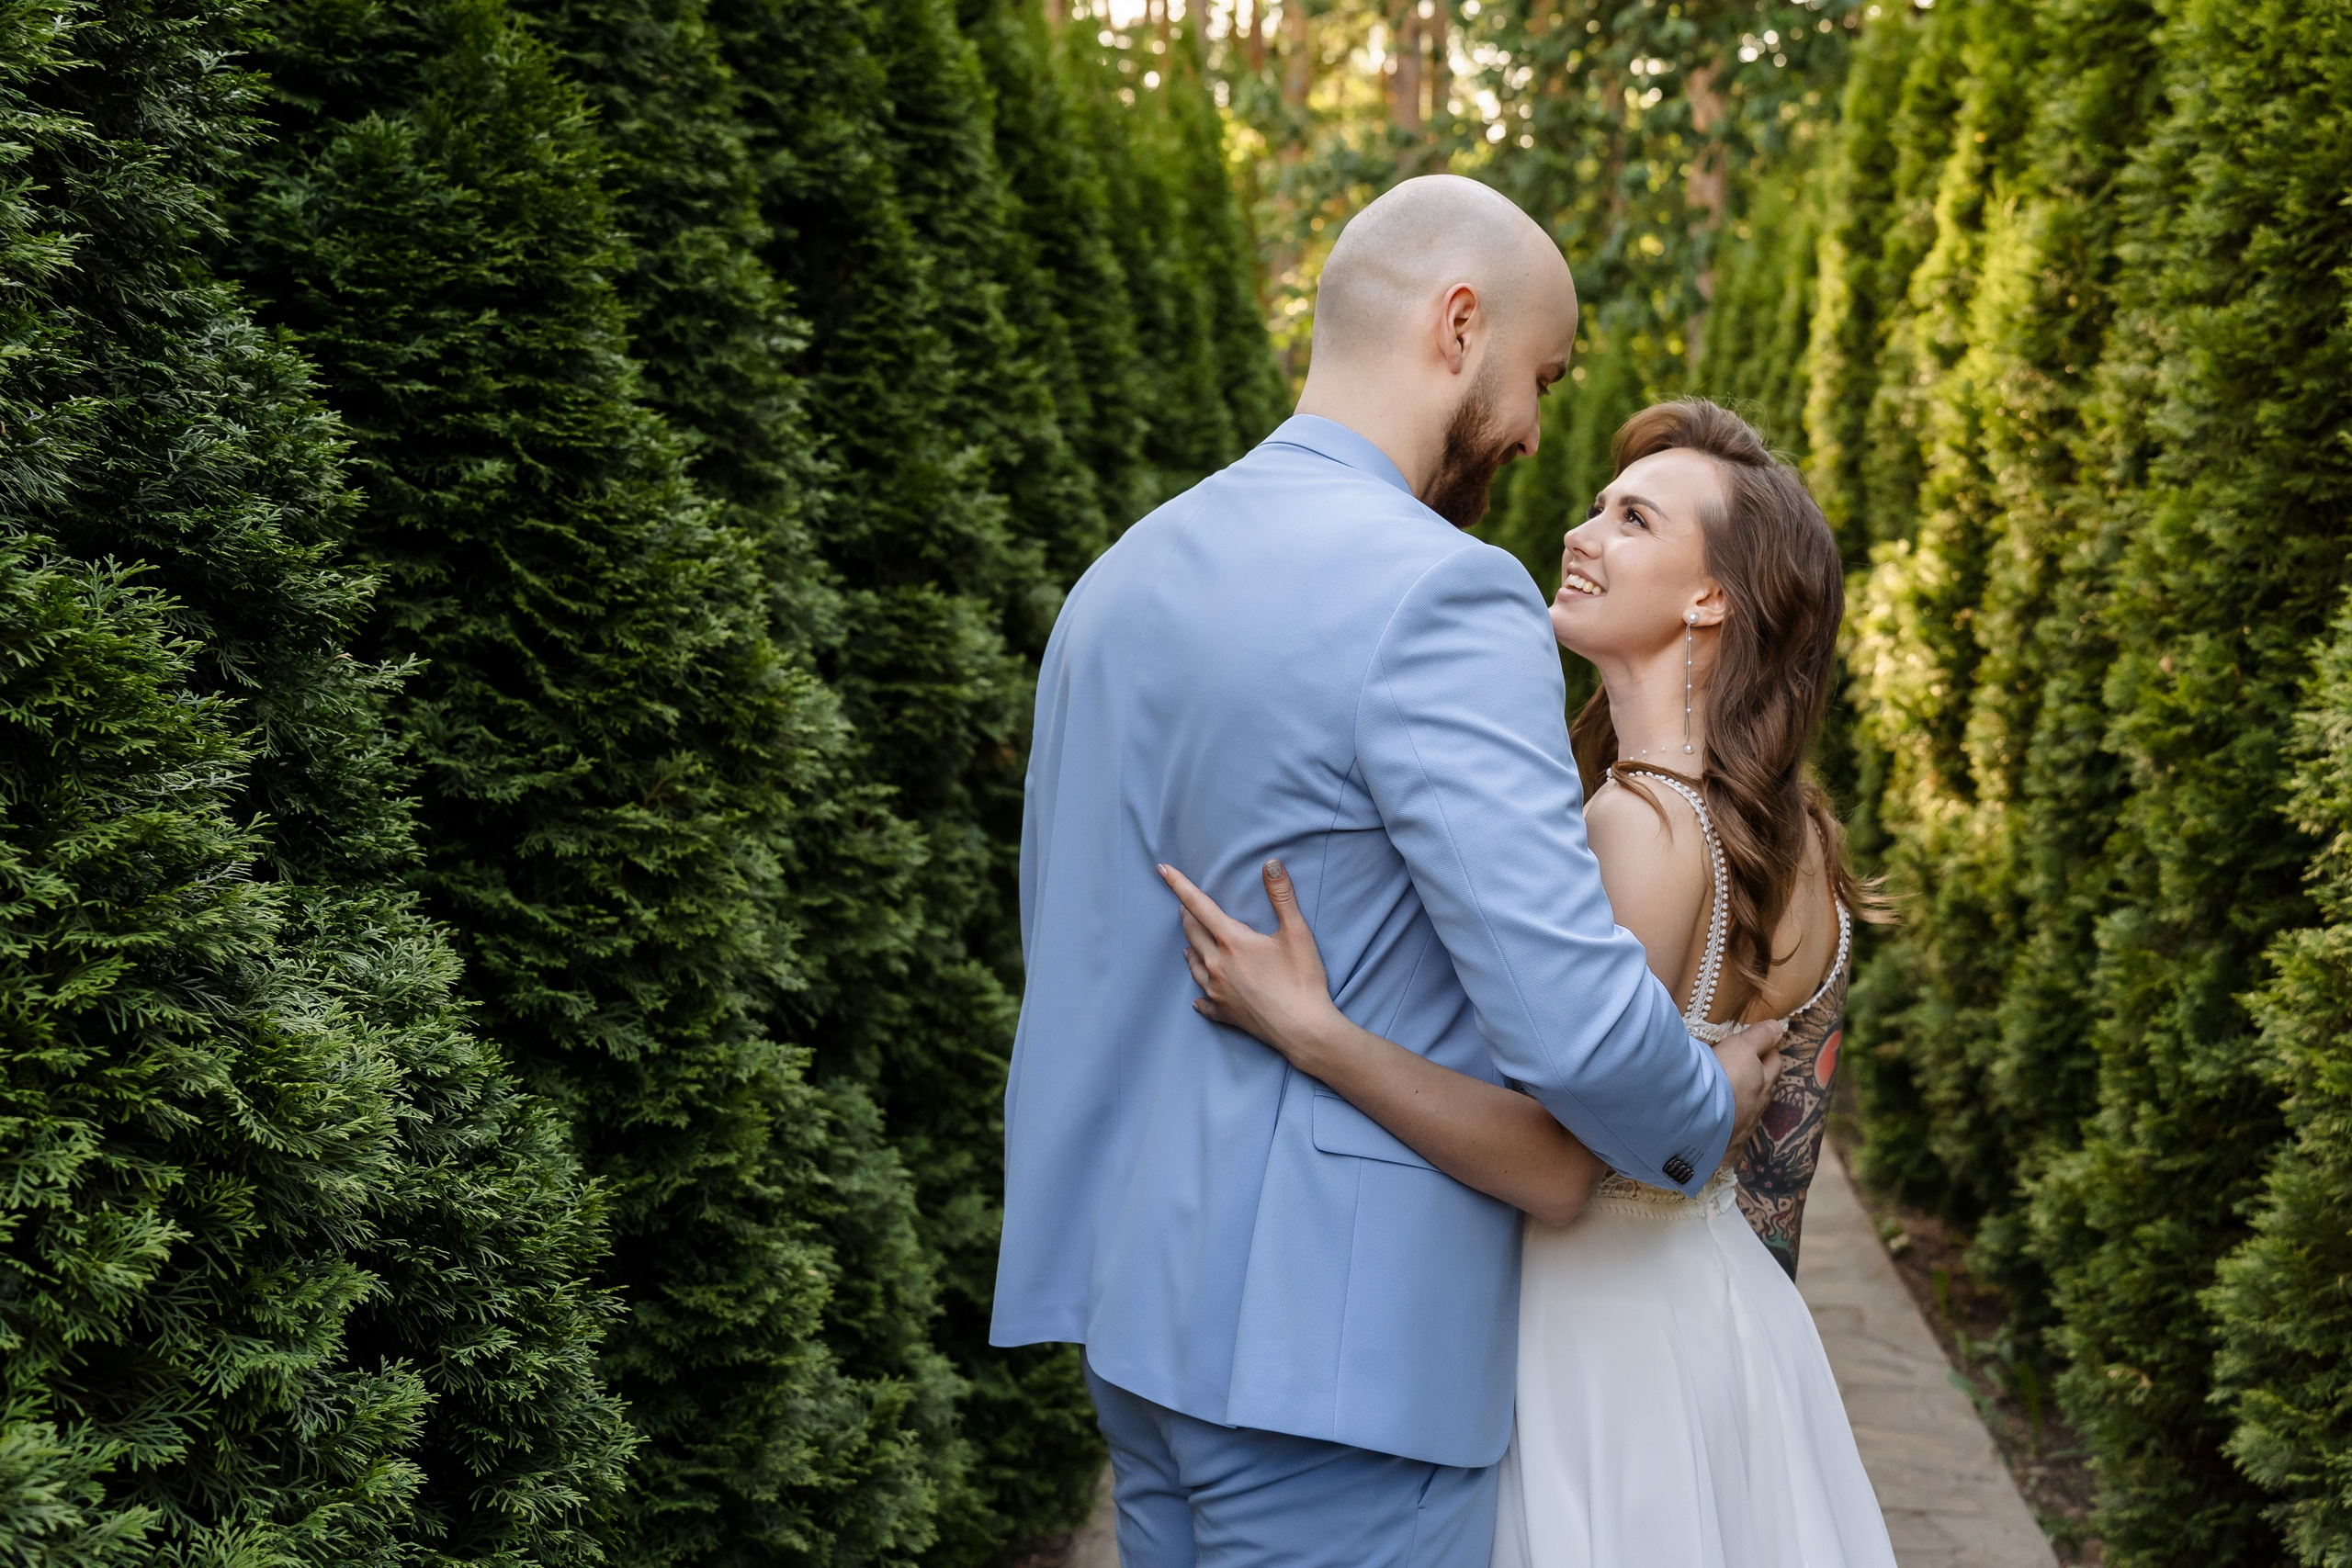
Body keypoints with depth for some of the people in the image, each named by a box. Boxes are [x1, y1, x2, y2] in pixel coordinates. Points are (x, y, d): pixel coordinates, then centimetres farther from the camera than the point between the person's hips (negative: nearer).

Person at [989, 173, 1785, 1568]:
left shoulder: (1123, 576, 9)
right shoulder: (1440, 595, -18)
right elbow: (1575, 1018, -24)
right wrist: (1708, 1114, -4)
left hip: (1139, 1297, 9)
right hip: (1332, 1343, -8)